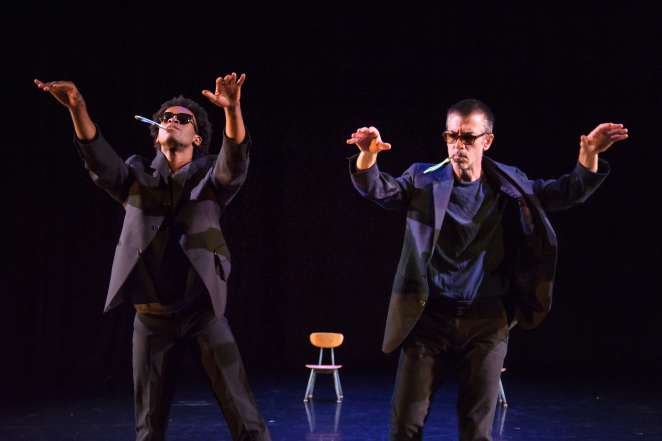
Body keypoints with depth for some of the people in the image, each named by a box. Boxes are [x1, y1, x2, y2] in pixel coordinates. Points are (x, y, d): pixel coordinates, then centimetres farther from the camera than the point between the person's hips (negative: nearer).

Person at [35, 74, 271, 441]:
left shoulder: (210, 177, 3)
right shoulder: (137, 177, 7)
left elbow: (235, 160, -18)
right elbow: (99, 161, -11)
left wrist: (233, 109, -38)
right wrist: (78, 109, -29)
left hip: (203, 310, -1)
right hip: (151, 314, 2)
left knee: (241, 411, -3)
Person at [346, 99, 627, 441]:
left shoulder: (509, 187, 7)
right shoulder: (424, 180, 4)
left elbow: (569, 193, 7)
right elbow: (377, 189, -8)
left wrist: (589, 154, -11)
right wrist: (368, 155, -29)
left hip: (486, 324, 1)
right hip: (429, 319, 0)